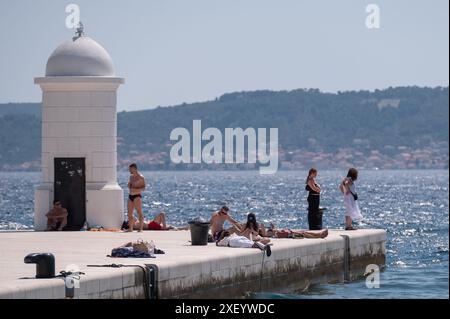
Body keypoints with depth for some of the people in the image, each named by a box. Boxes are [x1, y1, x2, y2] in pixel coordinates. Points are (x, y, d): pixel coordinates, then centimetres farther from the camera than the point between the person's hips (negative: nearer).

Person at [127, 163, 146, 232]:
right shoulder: (131, 176, 16)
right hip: (130, 196, 8)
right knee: (130, 213, 6)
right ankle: (130, 228, 11)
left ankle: (140, 228, -12)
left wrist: (135, 189, -26)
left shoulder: (140, 177, -7)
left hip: (137, 196, -8)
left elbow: (143, 187, -13)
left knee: (139, 213, -10)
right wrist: (129, 186, 6)